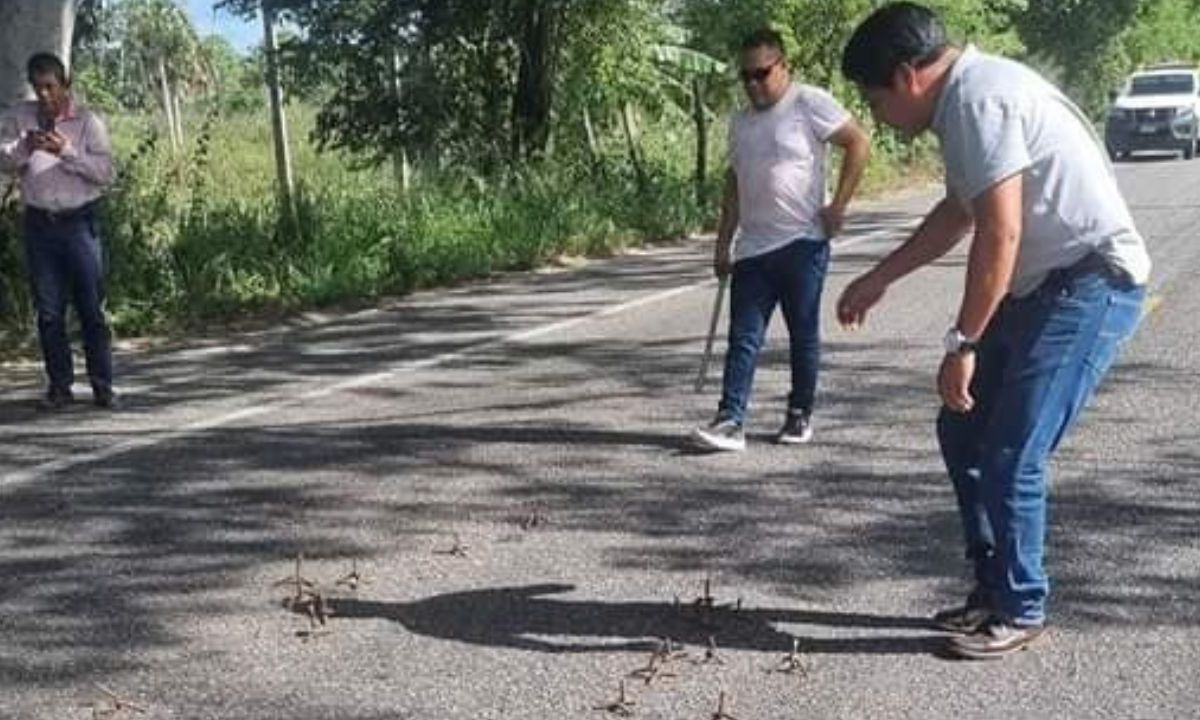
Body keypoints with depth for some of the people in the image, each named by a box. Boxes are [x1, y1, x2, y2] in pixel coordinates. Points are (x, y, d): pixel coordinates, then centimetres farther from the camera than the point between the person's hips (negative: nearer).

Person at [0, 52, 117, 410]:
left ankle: (102, 384, 6)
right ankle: (59, 385, 12)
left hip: (79, 222, -2)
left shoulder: (87, 120, 0)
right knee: (49, 310, 5)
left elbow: (106, 172, -6)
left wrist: (67, 151, -17)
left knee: (92, 307, 0)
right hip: (39, 223, 2)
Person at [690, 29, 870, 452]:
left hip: (802, 243, -5)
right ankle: (730, 421, -4)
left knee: (804, 335, 6)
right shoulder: (741, 122, 15)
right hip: (752, 248, 6)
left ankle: (800, 416, 19)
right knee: (743, 338, -1)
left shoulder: (810, 104, -5)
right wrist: (723, 243, 17)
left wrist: (838, 206, -12)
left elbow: (859, 144, -8)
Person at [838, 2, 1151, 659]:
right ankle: (993, 589, 23)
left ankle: (1019, 610, 10)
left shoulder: (979, 99, -20)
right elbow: (956, 214, 26)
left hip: (1090, 285, -10)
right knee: (963, 432, 12)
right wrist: (878, 279, 30)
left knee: (1010, 456, -8)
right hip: (1042, 286, 10)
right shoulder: (966, 96, 13)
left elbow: (999, 235, -25)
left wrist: (962, 345, -21)